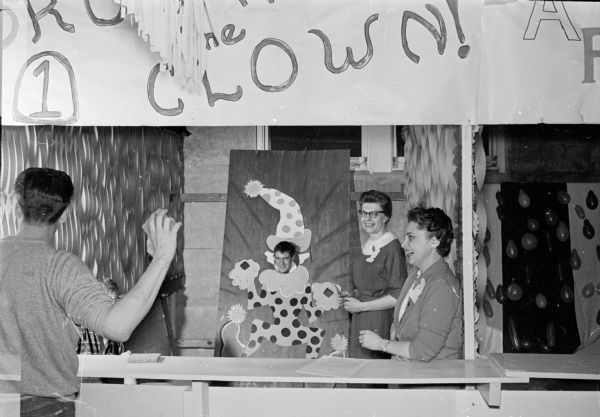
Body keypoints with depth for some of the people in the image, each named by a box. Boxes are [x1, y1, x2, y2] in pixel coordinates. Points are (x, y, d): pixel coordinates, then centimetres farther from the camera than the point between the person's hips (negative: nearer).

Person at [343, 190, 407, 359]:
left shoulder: (392, 247, -12)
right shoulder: (368, 245, 12)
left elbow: (398, 296, -16)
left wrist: (361, 306, -12)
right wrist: (352, 295, 7)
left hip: (380, 321, -7)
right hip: (359, 320, 7)